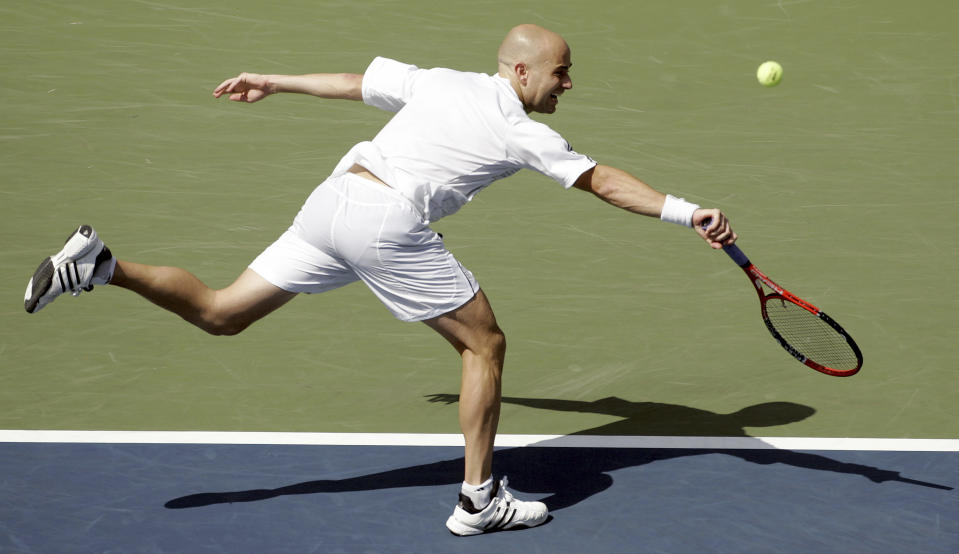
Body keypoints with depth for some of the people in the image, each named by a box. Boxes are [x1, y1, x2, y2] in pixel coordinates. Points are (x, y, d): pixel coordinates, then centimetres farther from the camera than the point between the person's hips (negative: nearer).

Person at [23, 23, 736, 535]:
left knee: (219, 313, 14)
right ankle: (479, 500, 12)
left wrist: (273, 82, 41)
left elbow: (354, 82, 29)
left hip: (331, 202, 7)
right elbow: (604, 181, -3)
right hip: (389, 225, -7)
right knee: (486, 344, 8)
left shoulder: (437, 82, 18)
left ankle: (102, 265, -5)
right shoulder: (523, 135, 2)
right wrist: (686, 212, -2)